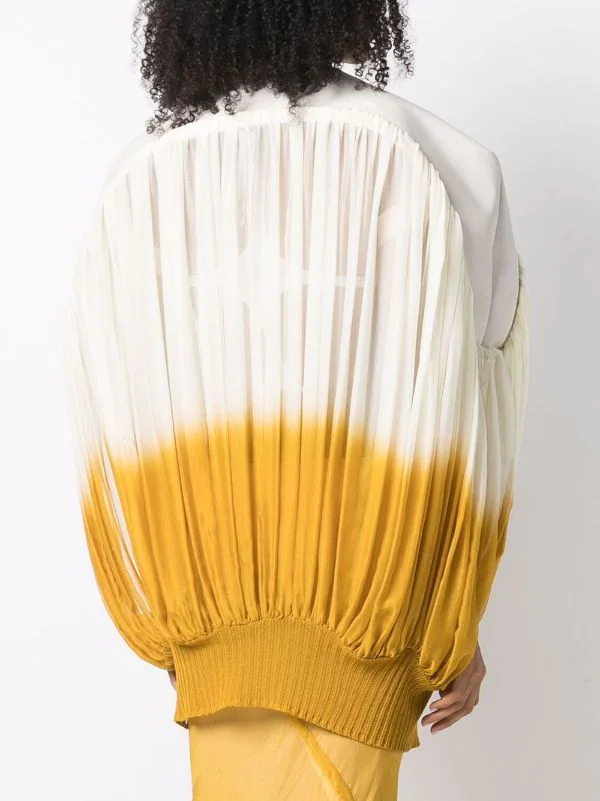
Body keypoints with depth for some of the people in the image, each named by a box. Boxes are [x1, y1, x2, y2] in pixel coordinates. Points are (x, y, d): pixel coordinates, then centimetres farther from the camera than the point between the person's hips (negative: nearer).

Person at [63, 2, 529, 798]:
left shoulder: (139, 182, -2)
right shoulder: (419, 162, -9)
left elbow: (116, 425, -1)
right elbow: (446, 414, -9)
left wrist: (161, 619, 11)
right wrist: (453, 631, 2)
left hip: (208, 604, 3)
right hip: (359, 609, -2)